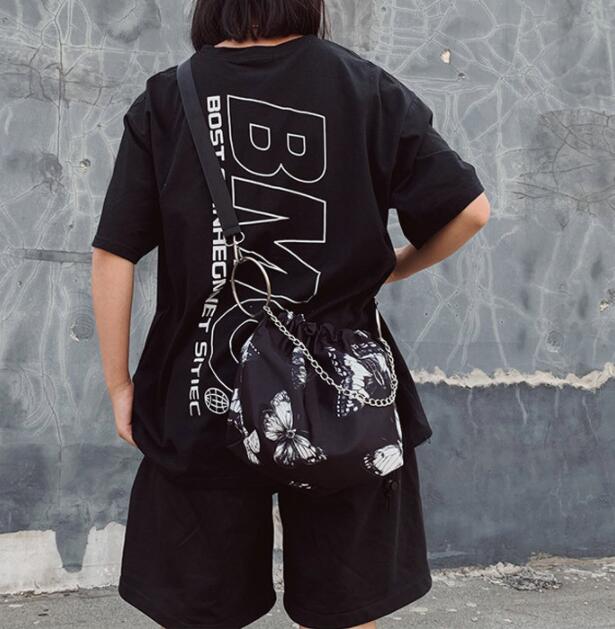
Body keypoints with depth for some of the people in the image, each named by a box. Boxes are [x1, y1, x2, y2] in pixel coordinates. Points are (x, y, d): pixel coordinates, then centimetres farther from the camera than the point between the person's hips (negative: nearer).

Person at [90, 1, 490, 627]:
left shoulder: (165, 101, -1)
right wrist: (396, 266, 15)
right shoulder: (369, 89, -1)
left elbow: (113, 254, -4)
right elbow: (469, 208, -3)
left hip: (202, 410, 0)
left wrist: (120, 386, 6)